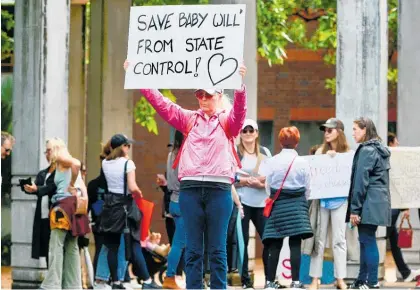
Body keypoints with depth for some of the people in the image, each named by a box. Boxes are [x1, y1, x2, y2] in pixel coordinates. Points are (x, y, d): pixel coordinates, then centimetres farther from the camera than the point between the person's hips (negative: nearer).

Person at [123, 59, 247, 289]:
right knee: (193, 249, 3)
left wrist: (240, 85, -32)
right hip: (190, 187, 2)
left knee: (217, 249, 1)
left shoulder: (227, 121, 9)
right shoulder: (190, 119, 15)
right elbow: (161, 102, 8)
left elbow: (239, 110, -12)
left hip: (219, 188, -2)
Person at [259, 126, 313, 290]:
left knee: (275, 244, 3)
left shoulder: (271, 162, -2)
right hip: (297, 205, -1)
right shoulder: (303, 163, -3)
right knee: (295, 244, -3)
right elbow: (307, 189, 3)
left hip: (277, 204, 1)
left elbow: (268, 185, 5)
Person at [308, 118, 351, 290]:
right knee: (319, 239, 2)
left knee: (339, 239, -1)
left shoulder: (347, 153, 3)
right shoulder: (320, 152, 10)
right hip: (321, 197, 2)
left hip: (339, 199, -2)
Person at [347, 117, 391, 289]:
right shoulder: (380, 150, 18)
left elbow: (361, 181, -16)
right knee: (366, 241, 13)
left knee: (368, 241, -8)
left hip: (368, 202, -10)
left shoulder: (366, 150, -11)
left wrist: (355, 209, -16)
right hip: (379, 202, 10)